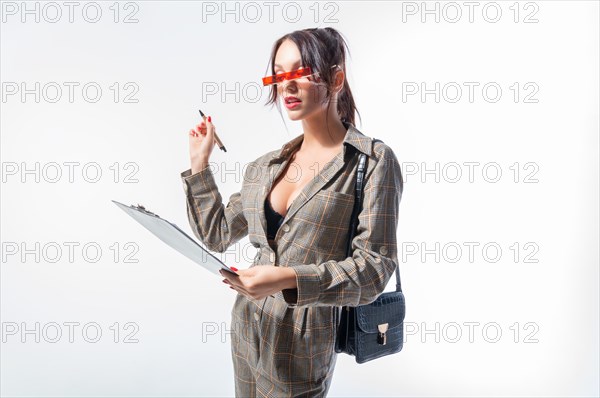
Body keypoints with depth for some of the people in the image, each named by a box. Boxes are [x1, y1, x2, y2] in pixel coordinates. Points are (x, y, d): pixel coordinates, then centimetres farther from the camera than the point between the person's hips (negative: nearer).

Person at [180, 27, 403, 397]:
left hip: (303, 343, -5)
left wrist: (290, 279, -29)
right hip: (247, 329, 6)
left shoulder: (373, 160, -12)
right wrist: (200, 163, 8)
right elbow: (218, 234, 11)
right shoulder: (266, 165, 5)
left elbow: (375, 266, -17)